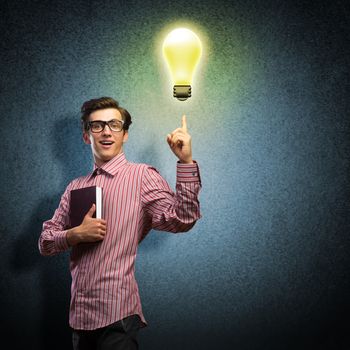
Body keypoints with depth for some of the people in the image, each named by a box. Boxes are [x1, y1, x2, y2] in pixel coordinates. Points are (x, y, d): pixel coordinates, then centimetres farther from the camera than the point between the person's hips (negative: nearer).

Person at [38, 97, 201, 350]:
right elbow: (45, 243, 12)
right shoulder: (75, 188, 13)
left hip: (117, 313, -5)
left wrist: (186, 161, -26)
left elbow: (181, 220, -17)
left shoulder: (142, 176, -4)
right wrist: (75, 234, -8)